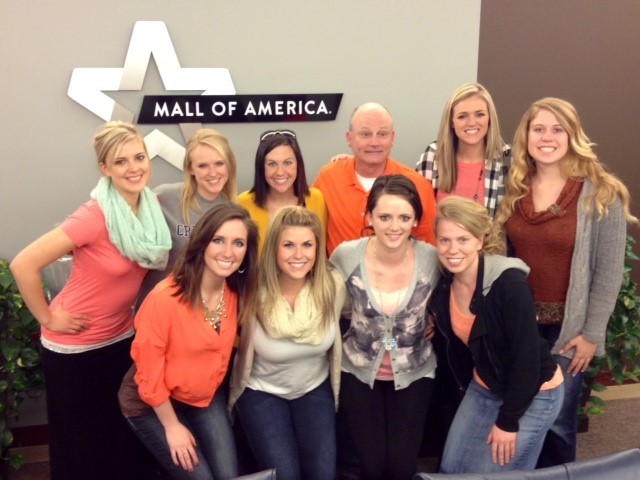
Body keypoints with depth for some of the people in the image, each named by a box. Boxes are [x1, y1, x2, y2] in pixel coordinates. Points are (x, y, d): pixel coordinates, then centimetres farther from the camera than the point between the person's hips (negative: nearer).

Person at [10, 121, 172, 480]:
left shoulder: (152, 207, -6)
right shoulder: (94, 217, -27)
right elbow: (24, 265, -26)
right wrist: (47, 318, -16)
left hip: (122, 339, 6)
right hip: (75, 346, -6)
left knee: (128, 441, 17)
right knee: (82, 448, 11)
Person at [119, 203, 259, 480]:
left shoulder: (237, 293, -11)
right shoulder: (165, 299, -30)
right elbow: (149, 373, -20)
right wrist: (172, 425, -12)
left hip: (207, 397, 5)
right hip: (153, 404, -5)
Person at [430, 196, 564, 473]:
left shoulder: (510, 284, -27)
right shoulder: (444, 286, -6)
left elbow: (527, 357, -24)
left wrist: (507, 420, -19)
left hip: (533, 395, -6)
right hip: (484, 388, 7)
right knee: (451, 470, 10)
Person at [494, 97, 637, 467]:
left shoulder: (601, 194, -10)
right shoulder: (514, 190, 3)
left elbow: (609, 271, -9)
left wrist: (592, 333, -10)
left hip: (567, 326, -3)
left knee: (557, 422, 7)